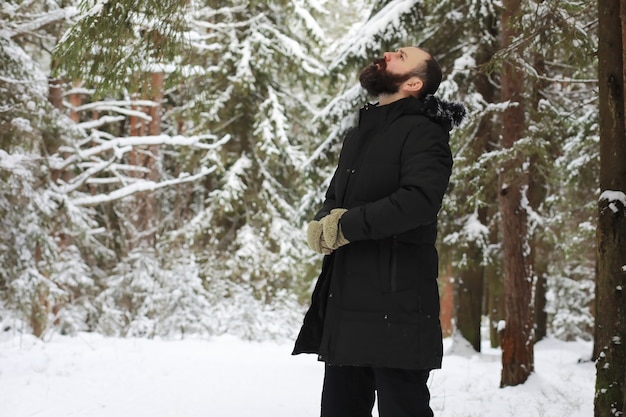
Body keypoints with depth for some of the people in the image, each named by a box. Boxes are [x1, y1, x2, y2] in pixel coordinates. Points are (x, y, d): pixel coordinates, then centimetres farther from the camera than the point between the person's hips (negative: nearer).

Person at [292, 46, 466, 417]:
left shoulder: (423, 132, -5)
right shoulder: (359, 135, 22)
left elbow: (420, 200, -22)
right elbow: (334, 200, 21)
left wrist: (346, 226, -15)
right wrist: (321, 226, -3)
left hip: (395, 302, -8)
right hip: (345, 304, 8)